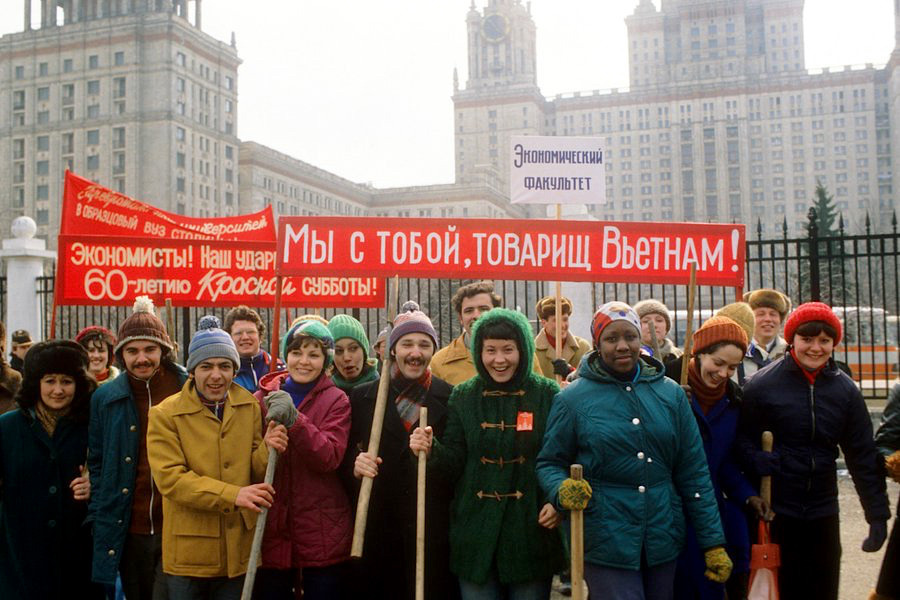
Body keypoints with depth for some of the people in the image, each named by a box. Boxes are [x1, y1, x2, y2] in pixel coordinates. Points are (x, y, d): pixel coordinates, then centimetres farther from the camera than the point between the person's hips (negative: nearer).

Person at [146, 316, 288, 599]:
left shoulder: (250, 407, 4)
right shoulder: (165, 414, -6)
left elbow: (255, 473, 6)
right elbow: (170, 478, -15)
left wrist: (267, 449, -17)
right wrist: (232, 495, -25)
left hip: (240, 551, 3)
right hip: (189, 554, -3)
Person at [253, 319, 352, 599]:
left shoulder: (336, 401, 0)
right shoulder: (262, 398, 7)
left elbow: (330, 458, -16)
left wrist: (294, 418, -25)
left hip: (322, 533, -2)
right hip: (271, 530, 2)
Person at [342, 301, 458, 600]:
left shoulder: (452, 398, 3)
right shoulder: (362, 396, 8)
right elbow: (345, 458, 9)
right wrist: (355, 464, -9)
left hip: (434, 530, -1)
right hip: (376, 528, 1)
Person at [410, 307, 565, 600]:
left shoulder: (547, 394, -2)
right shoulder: (463, 396, 5)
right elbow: (455, 463, 2)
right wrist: (431, 450, -17)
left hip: (532, 529, -1)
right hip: (477, 531, 2)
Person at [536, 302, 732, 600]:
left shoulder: (670, 393, 5)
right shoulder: (573, 399, -3)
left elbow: (693, 472, 6)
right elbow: (549, 463, 5)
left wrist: (713, 543, 4)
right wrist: (562, 490, -18)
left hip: (664, 540, 4)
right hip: (606, 543, -3)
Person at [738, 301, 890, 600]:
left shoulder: (845, 390, 3)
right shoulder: (762, 384, -8)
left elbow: (863, 455, 5)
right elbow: (743, 441, -3)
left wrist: (878, 515, 3)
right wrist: (762, 462, -22)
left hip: (823, 513, 3)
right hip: (774, 512, -3)